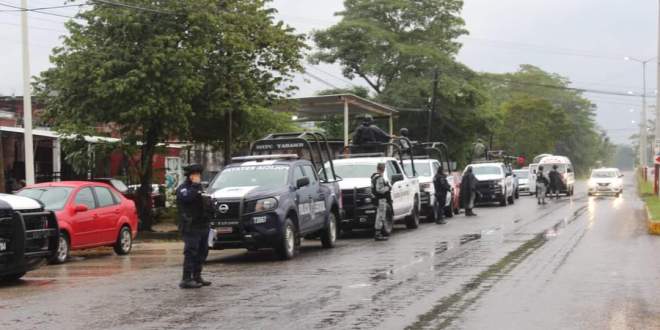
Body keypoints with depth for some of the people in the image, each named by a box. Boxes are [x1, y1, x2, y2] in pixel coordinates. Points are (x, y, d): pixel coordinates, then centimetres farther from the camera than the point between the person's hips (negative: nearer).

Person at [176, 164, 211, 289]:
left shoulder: (198, 187, 22)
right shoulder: (183, 188, -6)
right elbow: (187, 197, -28)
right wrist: (195, 185, -20)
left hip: (202, 225, 9)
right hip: (191, 227, -9)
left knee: (202, 252, 12)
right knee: (191, 253, -12)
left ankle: (197, 276, 22)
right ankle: (186, 280, -12)